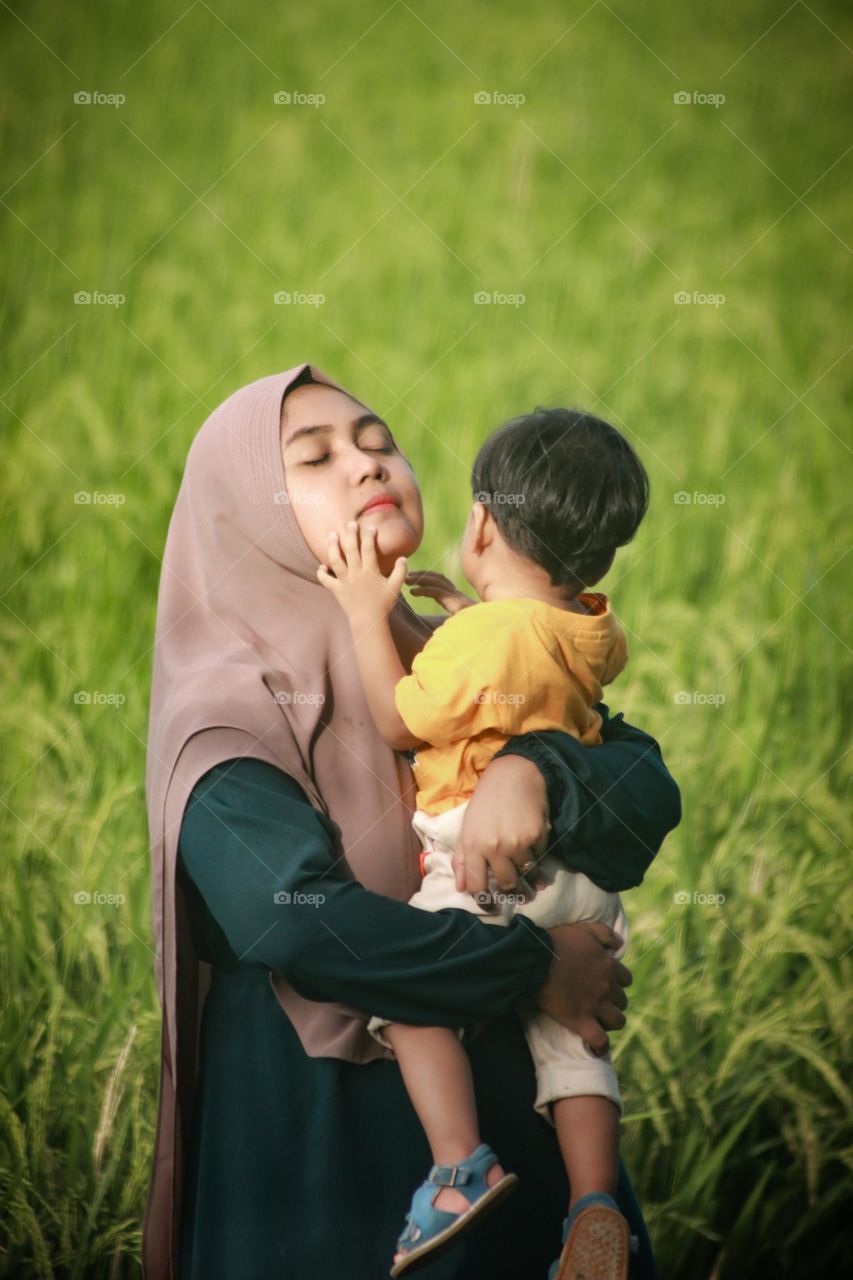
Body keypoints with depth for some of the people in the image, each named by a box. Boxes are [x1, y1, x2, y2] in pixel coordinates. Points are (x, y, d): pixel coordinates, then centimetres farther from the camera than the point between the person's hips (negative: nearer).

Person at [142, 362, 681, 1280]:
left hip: (510, 1101, 5)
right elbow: (294, 922, -27)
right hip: (328, 1128, -5)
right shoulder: (229, 712, -11)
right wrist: (537, 967, -21)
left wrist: (535, 770, -25)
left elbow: (652, 798, -4)